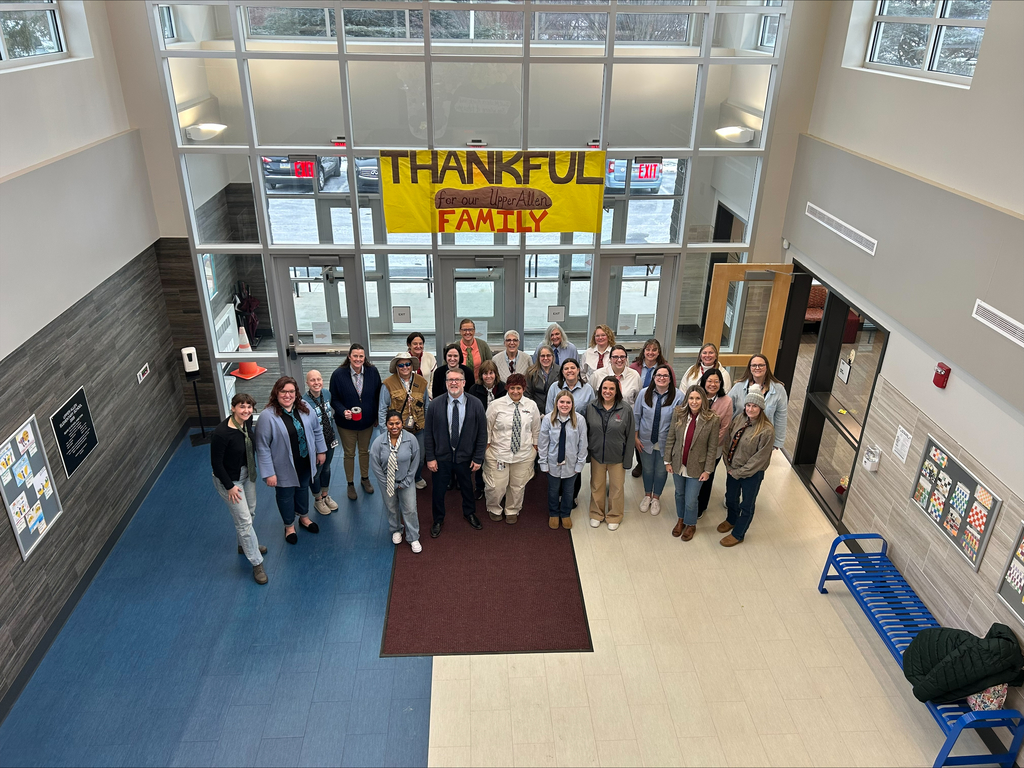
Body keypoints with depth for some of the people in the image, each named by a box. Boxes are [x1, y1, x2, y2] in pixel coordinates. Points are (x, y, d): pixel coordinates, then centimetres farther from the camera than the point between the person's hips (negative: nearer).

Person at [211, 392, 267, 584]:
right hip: (229, 479, -7)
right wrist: (230, 487, -18)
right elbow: (216, 463, -23)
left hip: (247, 473, 7)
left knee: (250, 512, 23)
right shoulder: (221, 433, -32)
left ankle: (244, 544, 48)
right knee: (244, 520, -1)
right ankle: (257, 563, 11)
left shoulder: (247, 422, -10)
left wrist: (254, 469, 16)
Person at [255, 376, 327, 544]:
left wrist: (321, 450, 10)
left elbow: (317, 430, 6)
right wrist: (268, 473, -18)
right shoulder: (268, 416, -24)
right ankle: (289, 526, 41)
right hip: (284, 467, -4)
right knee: (286, 495, 16)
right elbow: (262, 447, -20)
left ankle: (304, 517, 51)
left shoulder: (304, 408, -9)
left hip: (305, 462, 4)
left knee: (303, 489, 25)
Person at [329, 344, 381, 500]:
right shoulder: (338, 375, -17)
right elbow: (334, 399, -10)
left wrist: (377, 417, 2)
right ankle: (350, 484, 32)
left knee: (365, 451, 20)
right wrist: (343, 411, -27)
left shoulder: (372, 372, -11)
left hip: (367, 421, 2)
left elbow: (378, 395, -1)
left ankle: (365, 479, 42)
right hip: (347, 423, -2)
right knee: (349, 454, 13)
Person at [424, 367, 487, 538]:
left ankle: (469, 513, 49)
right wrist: (430, 458, -6)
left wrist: (478, 458, -5)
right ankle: (438, 520, 37)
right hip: (441, 457, 0)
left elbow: (482, 433, -5)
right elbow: (429, 434, -4)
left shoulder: (476, 405, -11)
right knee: (438, 491, 11)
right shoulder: (435, 405, -10)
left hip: (465, 457, 1)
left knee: (467, 488, 21)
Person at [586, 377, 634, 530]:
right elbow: (586, 432, 3)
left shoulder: (626, 410, -13)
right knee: (596, 486, 16)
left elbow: (630, 436, -8)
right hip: (596, 455, 2)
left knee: (617, 488, 13)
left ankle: (614, 516, 34)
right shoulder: (591, 408, -7)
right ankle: (596, 514, 37)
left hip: (617, 457, -1)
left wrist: (627, 460, -7)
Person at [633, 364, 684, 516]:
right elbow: (636, 416, 0)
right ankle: (647, 495, 42)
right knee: (647, 469, 18)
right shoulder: (645, 393, -7)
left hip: (666, 443, -1)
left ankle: (656, 498, 38)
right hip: (646, 441, 1)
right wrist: (636, 437, 0)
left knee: (661, 471, 15)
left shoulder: (678, 396, -14)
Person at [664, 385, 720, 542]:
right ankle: (680, 520, 49)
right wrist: (668, 461, 0)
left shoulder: (712, 419, -18)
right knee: (679, 494, 23)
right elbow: (670, 438, -2)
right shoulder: (678, 414, -11)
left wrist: (707, 470, -8)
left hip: (696, 467, -3)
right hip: (678, 464, 3)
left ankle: (691, 525, 35)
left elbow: (712, 447, -11)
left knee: (690, 501, 5)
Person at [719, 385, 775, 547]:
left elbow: (759, 458, -21)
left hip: (752, 474, -6)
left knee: (746, 505, 16)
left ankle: (738, 534, 37)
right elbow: (729, 440, 3)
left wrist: (739, 472, -15)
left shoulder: (766, 430, -26)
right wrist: (729, 464, -4)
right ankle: (731, 520, 56)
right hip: (733, 468, 6)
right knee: (731, 497, 27)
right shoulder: (739, 419, -9)